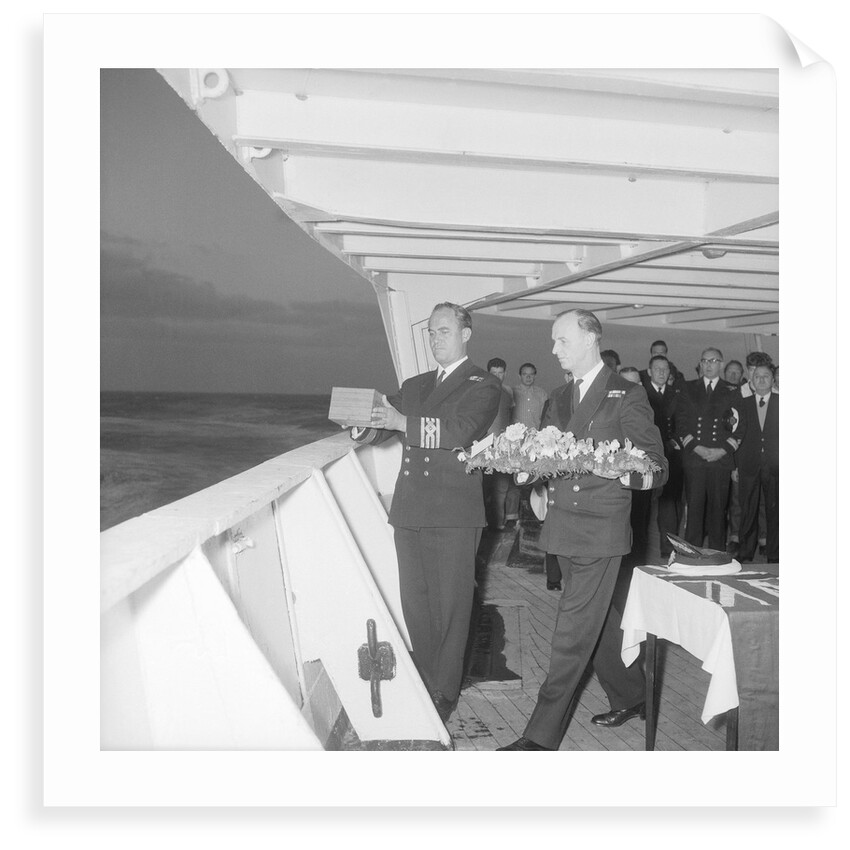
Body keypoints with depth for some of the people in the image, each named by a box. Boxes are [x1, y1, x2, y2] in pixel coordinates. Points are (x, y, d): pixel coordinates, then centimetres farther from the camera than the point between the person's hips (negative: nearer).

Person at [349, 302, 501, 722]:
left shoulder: (483, 385, 0)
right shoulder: (413, 386, 20)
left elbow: (461, 430, -17)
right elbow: (381, 425, 13)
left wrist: (403, 422, -25)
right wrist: (364, 425, -10)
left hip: (453, 514, -6)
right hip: (409, 510, 6)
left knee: (450, 606, 2)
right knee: (415, 604, 11)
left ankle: (444, 695, 12)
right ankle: (422, 684, 24)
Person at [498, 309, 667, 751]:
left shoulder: (627, 396, -5)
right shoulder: (558, 399, 15)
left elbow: (657, 469, -6)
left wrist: (624, 475, -25)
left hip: (601, 529, -7)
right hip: (562, 526, 7)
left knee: (573, 632, -5)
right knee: (599, 620, 17)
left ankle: (542, 735, 1)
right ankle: (629, 697, 37)